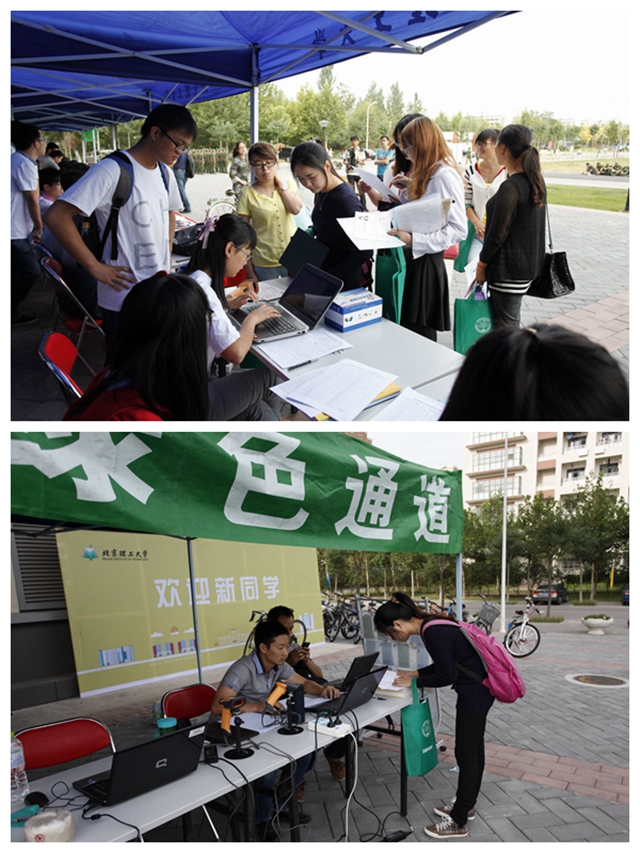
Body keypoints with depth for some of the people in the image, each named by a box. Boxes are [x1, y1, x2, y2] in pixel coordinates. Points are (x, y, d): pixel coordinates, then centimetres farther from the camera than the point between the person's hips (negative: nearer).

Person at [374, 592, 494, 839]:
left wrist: (414, 682, -6)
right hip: (478, 688, 10)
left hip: (475, 691, -10)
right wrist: (416, 673, 12)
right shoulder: (431, 625, 5)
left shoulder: (433, 633, -24)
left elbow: (445, 676, -19)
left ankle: (458, 823, 13)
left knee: (466, 754, 1)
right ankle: (466, 805, 35)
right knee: (473, 749, 21)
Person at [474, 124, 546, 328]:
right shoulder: (537, 180, 8)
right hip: (530, 263, 9)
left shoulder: (510, 187, -20)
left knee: (505, 326, -1)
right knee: (512, 322, 19)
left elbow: (498, 234, -18)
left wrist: (481, 264, -5)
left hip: (509, 268, -9)